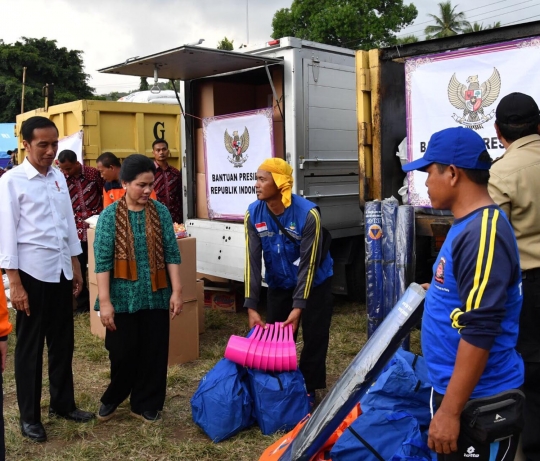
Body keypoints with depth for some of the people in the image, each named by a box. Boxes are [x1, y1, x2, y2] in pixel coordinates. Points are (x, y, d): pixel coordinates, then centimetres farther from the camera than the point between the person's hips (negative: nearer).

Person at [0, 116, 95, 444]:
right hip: (32, 272, -5)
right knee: (30, 346, 7)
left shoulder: (59, 177, 7)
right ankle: (30, 415, 22)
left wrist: (76, 266, 13)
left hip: (61, 270, 6)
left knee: (63, 341, 14)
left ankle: (63, 403, 31)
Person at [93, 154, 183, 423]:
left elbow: (172, 254, 2)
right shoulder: (110, 215, -6)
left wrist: (176, 291, -3)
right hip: (124, 298, -2)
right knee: (123, 354, 7)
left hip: (155, 297, 2)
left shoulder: (161, 212, 1)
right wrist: (104, 301, -12)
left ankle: (146, 404, 27)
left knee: (153, 353, 8)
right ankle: (112, 398, 34)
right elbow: (102, 261, -8)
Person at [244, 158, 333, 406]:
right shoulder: (254, 214, -17)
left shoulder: (308, 214, -28)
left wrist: (298, 307, -27)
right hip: (278, 284, 4)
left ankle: (308, 388, 20)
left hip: (314, 283, -3)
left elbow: (308, 264, -24)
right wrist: (251, 306, -21)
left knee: (314, 337, 2)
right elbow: (252, 261, -16)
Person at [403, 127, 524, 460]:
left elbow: (479, 331, -27)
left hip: (477, 401, -9)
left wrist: (450, 410, -25)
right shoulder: (470, 225, 7)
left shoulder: (482, 233, -24)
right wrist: (438, 292, 27)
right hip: (456, 387, 9)